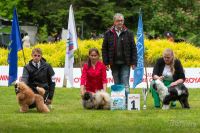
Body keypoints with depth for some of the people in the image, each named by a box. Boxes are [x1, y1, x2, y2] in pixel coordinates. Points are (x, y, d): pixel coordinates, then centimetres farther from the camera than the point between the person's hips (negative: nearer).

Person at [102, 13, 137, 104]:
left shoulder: (128, 33, 6)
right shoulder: (108, 34, 7)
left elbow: (134, 48, 6)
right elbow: (104, 49, 7)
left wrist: (134, 62, -2)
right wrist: (105, 63, -1)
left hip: (125, 63, -1)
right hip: (114, 63, 1)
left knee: (125, 84, -7)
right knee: (116, 84, 6)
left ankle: (126, 102, -8)